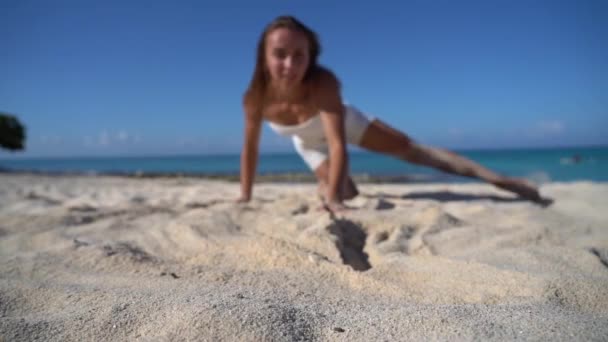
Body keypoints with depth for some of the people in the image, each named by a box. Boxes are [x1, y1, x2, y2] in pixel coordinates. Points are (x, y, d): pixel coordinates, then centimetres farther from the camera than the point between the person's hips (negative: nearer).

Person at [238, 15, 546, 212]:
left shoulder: (323, 83, -41)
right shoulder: (256, 98, -33)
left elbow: (338, 144, -42)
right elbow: (250, 147, -20)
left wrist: (332, 200, -47)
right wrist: (245, 197, -13)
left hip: (343, 122, -2)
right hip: (308, 143, 2)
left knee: (410, 149, -7)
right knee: (344, 194, 0)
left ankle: (497, 178, -2)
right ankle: (329, 187, 40)